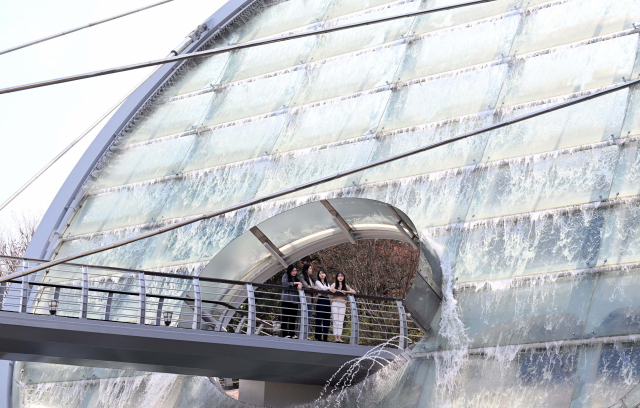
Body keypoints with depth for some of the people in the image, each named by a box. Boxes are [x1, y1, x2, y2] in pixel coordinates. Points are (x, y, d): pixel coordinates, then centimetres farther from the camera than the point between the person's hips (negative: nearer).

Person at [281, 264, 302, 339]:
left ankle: (292, 334, 7)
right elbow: (285, 284, -13)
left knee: (293, 318, 4)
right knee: (285, 318, -4)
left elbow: (301, 283, 9)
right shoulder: (285, 276, 3)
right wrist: (295, 283, -12)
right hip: (286, 300, -5)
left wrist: (300, 285, -15)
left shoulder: (296, 278, 17)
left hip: (295, 300, 5)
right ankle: (285, 334, -2)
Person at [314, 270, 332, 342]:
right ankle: (318, 336, -8)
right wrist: (329, 288, 2)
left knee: (327, 320, 1)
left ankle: (325, 337, 4)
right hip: (320, 300, -6)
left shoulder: (327, 283, 24)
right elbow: (322, 288, -9)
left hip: (327, 301, 6)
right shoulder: (317, 282, 7)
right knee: (319, 319, -9)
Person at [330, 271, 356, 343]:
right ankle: (336, 337, -7)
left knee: (341, 321, -1)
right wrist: (340, 291, -9)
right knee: (335, 320, -5)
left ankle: (339, 337, -3)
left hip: (342, 304, 3)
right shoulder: (334, 284, 6)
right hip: (335, 304, -3)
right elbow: (331, 289, -16)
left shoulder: (345, 286, 14)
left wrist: (345, 291, -7)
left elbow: (354, 291, 7)